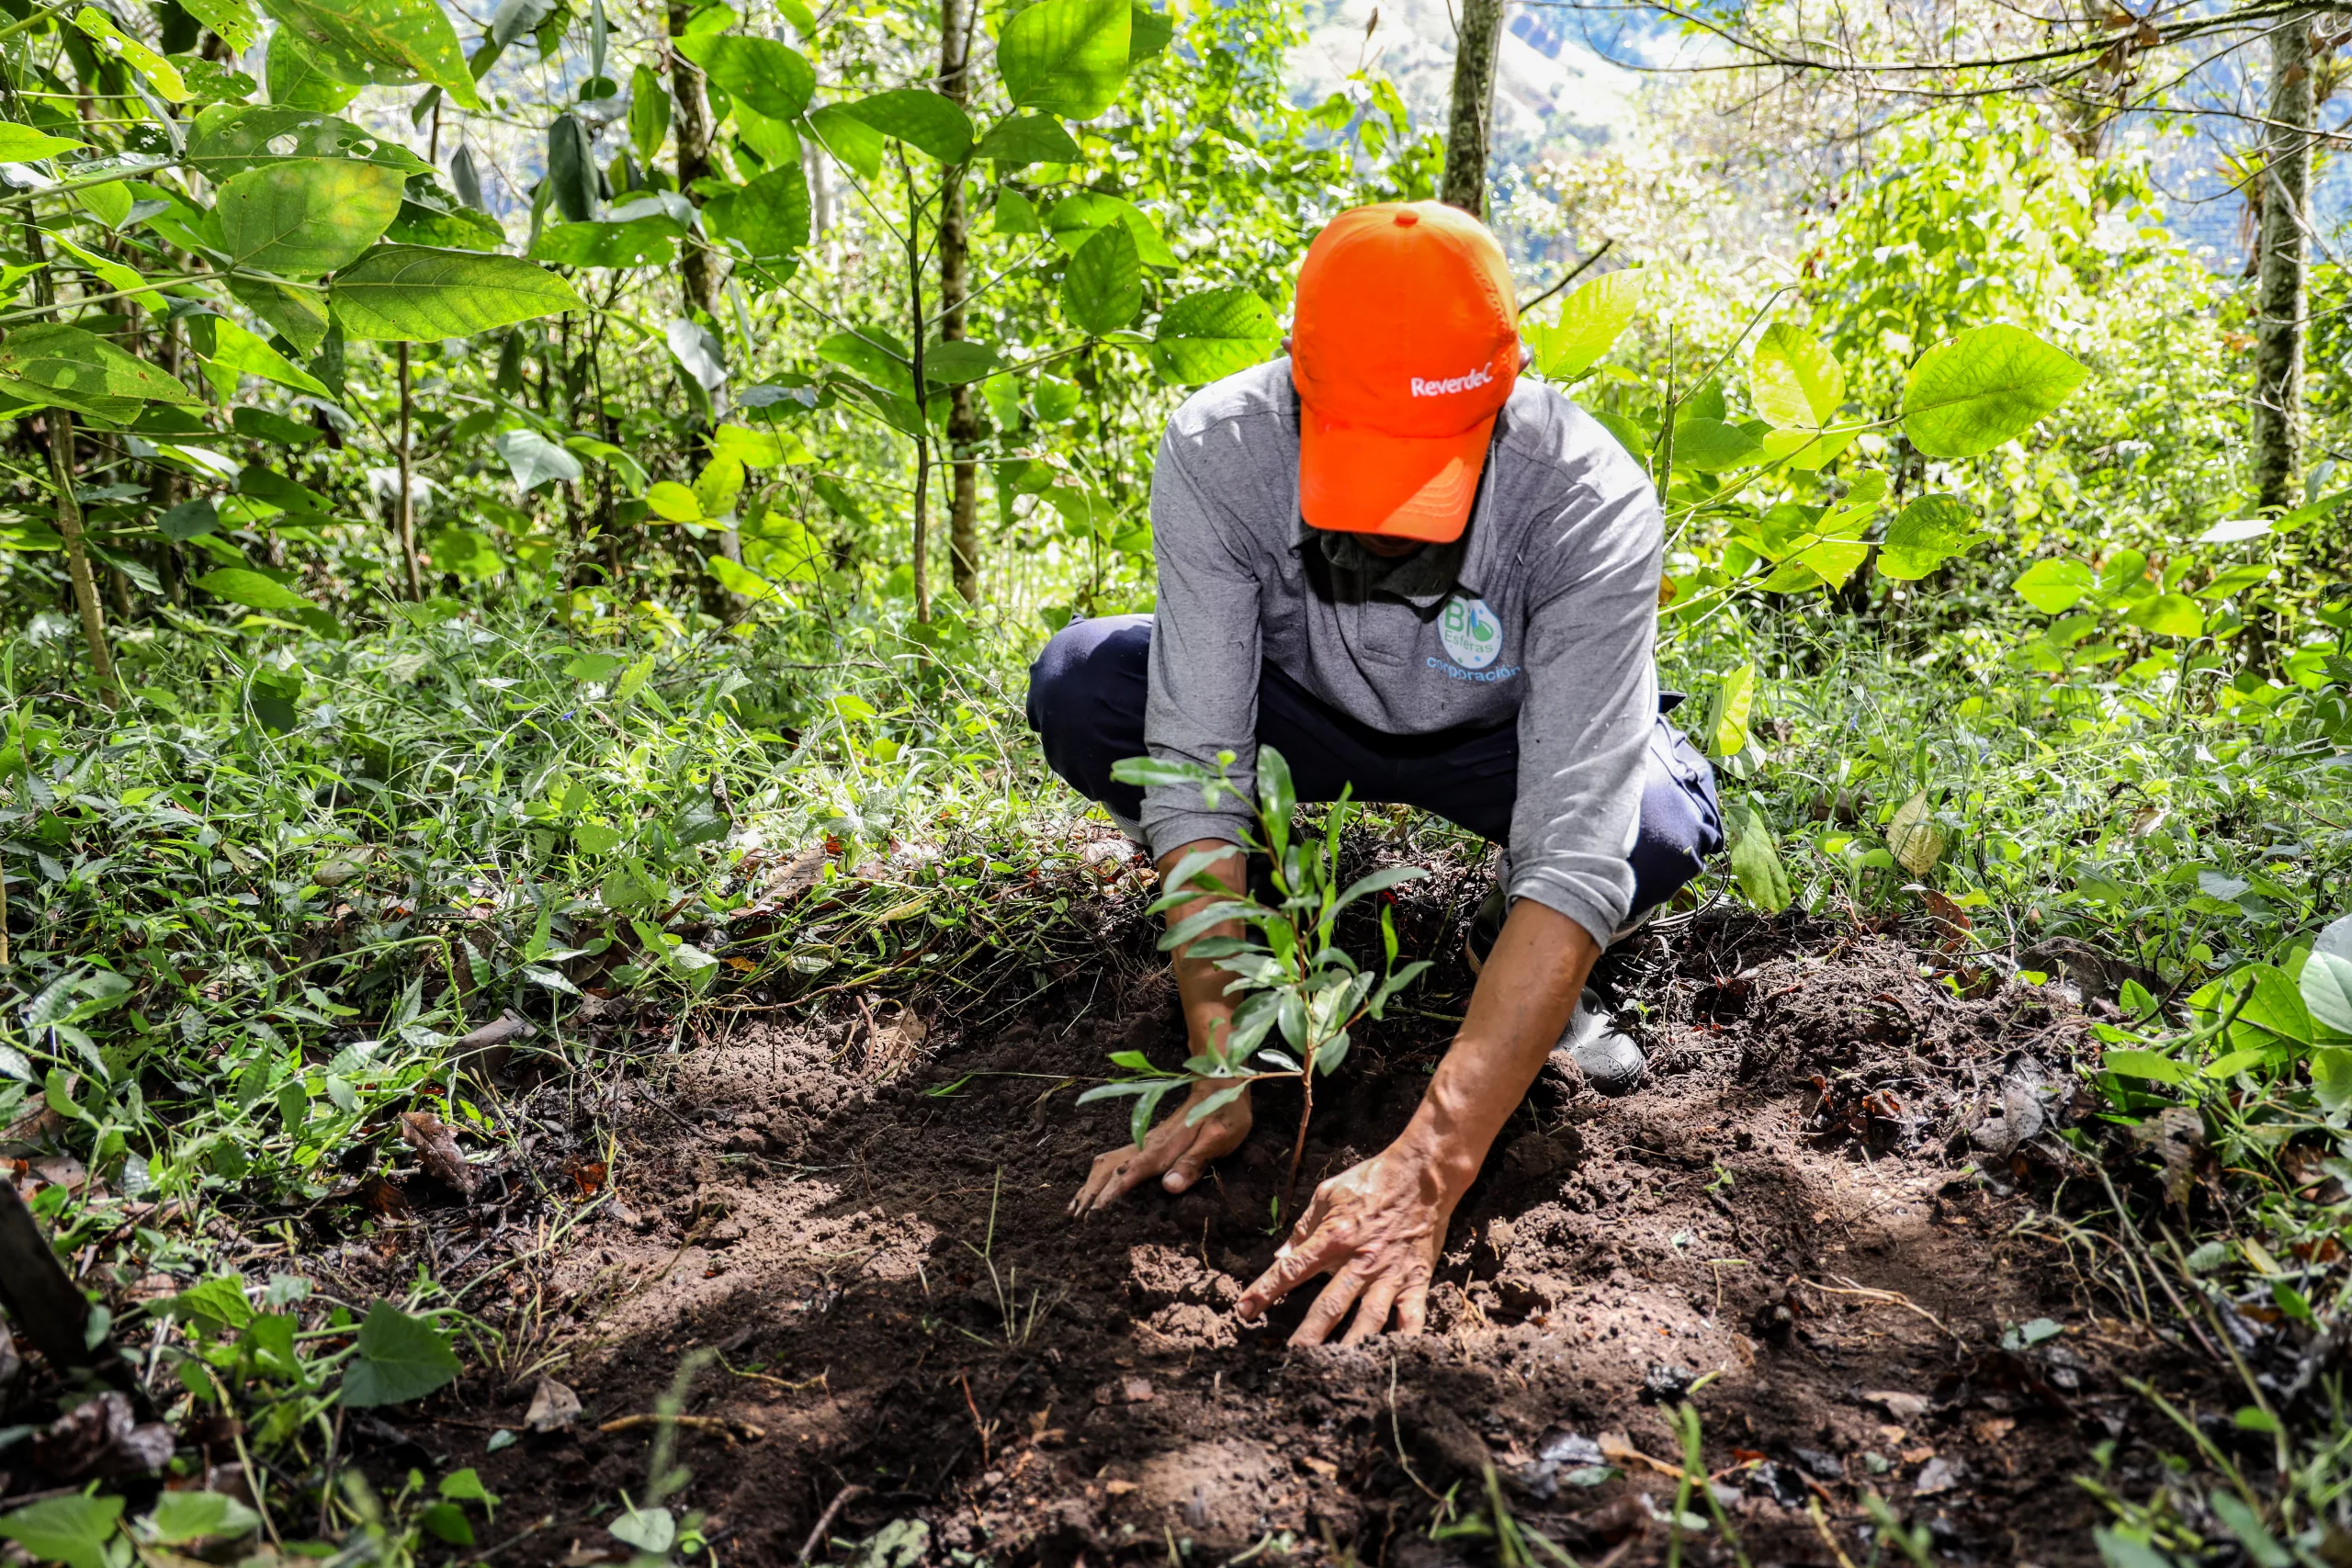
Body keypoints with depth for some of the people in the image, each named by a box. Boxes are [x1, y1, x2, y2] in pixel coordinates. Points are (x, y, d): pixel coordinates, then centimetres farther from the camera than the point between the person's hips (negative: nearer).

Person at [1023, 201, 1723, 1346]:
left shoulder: (1592, 502, -36)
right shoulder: (1215, 451, -31)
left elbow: (1577, 852, -42)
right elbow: (1192, 763, -31)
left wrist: (1426, 1171, -51)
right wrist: (1216, 1076, -38)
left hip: (1497, 740, -1)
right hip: (1304, 715, 2)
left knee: (1661, 825, -34)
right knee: (1079, 686, -26)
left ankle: (1518, 960, 2)